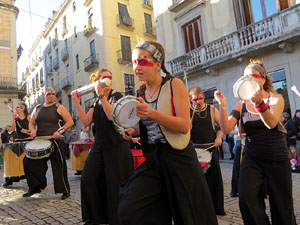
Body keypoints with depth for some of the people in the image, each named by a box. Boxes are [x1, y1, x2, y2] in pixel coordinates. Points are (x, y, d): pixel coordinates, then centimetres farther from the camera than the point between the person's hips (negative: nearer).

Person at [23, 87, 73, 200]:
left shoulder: (59, 108, 1)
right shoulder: (37, 108, 16)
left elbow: (70, 122, -5)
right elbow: (31, 123, 21)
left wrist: (59, 131, -18)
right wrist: (33, 130, -1)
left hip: (55, 141, -5)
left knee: (59, 166, -4)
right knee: (28, 161, 3)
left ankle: (65, 190, 9)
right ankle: (35, 187, 22)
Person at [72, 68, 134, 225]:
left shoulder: (116, 96, -3)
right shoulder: (96, 102, 13)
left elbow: (111, 115, -22)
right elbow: (86, 122, 1)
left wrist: (101, 95, -20)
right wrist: (77, 103, -5)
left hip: (117, 146, -6)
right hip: (99, 146, 6)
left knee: (115, 185, -2)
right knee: (88, 179, 1)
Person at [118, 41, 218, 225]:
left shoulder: (174, 85, -7)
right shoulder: (141, 93, 10)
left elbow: (184, 126, -17)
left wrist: (151, 113, -27)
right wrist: (134, 131, 1)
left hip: (178, 158, -4)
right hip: (153, 158, 5)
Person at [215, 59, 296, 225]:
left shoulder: (276, 99, 0)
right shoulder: (241, 105, 5)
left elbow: (271, 123, -20)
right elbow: (226, 129, -8)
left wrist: (260, 104, -37)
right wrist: (222, 105, -19)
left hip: (277, 159, -1)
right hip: (252, 159, 1)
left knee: (281, 207, 6)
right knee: (247, 199, -19)